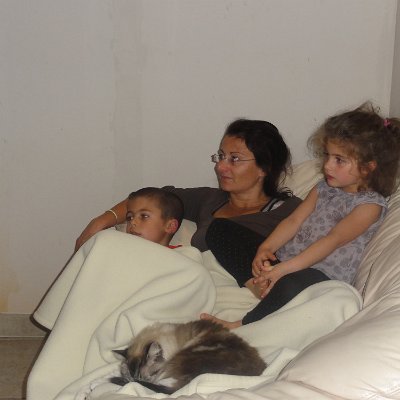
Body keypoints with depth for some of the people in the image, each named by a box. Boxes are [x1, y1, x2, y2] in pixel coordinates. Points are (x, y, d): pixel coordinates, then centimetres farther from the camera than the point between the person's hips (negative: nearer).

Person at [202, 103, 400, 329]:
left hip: (324, 272, -7)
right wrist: (266, 248, -14)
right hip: (286, 257, 7)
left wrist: (283, 268, -27)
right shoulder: (323, 188, 17)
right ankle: (255, 283, -25)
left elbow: (332, 241, -17)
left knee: (289, 286, -44)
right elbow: (294, 220, 6)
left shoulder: (370, 205, -7)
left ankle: (239, 327, -37)